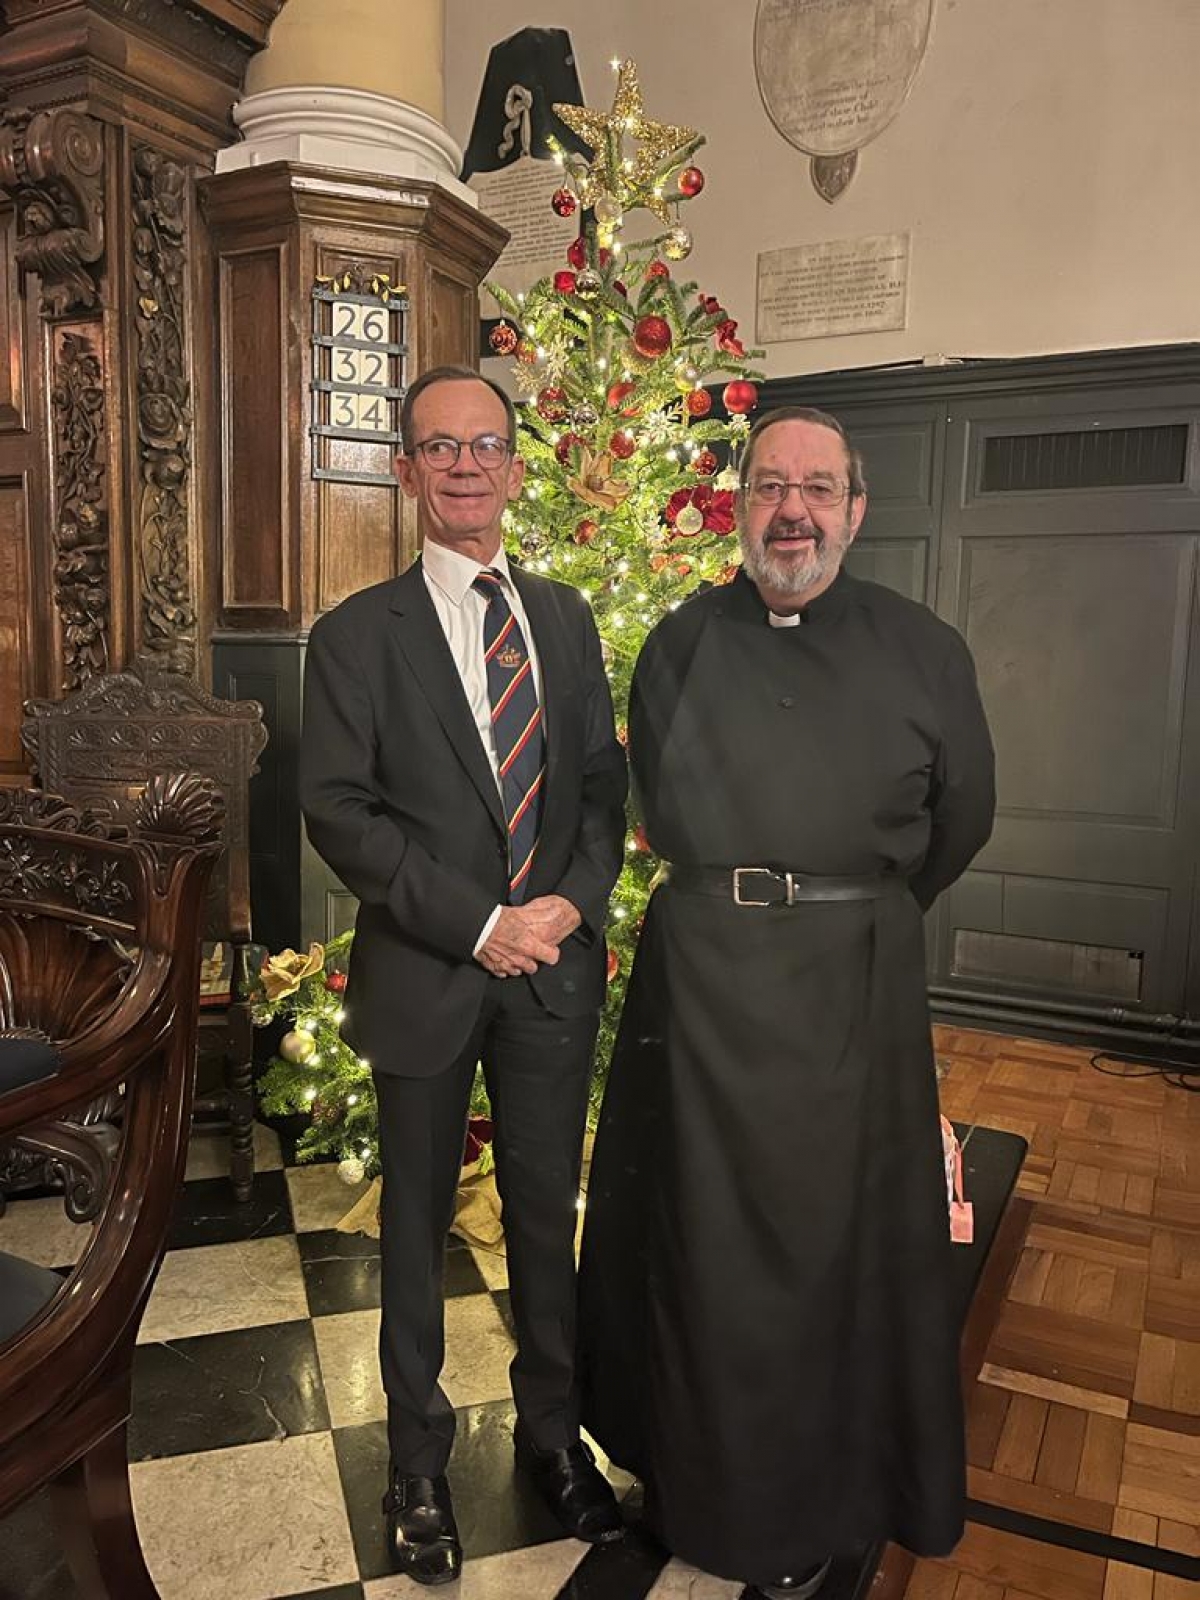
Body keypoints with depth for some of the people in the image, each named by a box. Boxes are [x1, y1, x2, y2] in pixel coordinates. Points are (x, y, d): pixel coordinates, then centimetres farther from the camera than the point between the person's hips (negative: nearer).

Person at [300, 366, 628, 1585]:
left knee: (547, 1214, 16)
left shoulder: (565, 617, 8)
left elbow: (604, 778, 7)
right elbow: (339, 811, -11)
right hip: (425, 977, -3)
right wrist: (478, 924, -16)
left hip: (554, 969, 3)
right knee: (417, 1225, 14)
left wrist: (573, 900, -10)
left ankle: (551, 1433, 39)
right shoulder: (357, 635, -5)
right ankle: (418, 1466, 35)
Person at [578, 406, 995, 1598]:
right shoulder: (680, 644, 4)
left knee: (833, 1233, 12)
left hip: (851, 978, -1)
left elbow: (961, 816, 8)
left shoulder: (923, 651, 0)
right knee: (698, 1231, 14)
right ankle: (696, 1472, 38)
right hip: (697, 974, 2)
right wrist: (730, 905, 11)